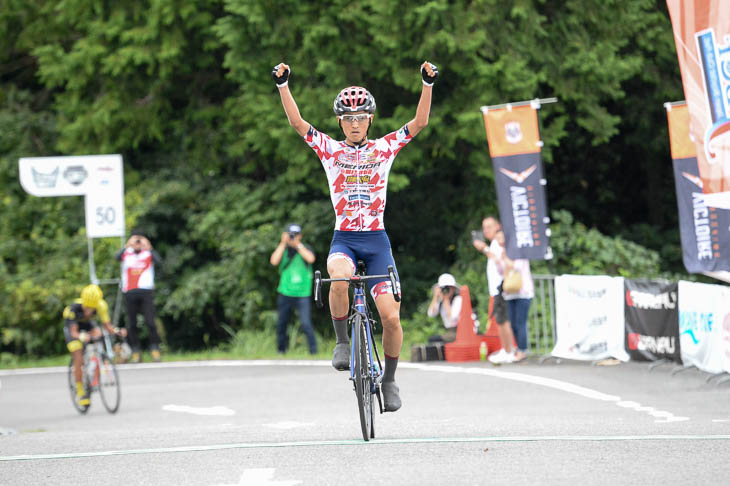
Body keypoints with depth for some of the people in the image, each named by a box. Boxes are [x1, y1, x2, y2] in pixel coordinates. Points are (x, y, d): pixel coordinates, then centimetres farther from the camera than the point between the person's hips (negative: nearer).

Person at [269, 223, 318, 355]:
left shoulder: (304, 249, 3)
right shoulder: (283, 249, 7)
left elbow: (310, 259, -19)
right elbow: (274, 261, -11)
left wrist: (298, 244, -14)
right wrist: (283, 243, -11)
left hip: (302, 294, -3)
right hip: (285, 293, 3)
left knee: (306, 324, -14)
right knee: (281, 324, 9)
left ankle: (313, 351, -8)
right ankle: (281, 350, 25)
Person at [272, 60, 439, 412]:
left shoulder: (384, 148, 5)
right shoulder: (330, 150, 5)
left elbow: (420, 122, -3)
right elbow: (296, 122, -6)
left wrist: (428, 84, -15)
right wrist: (283, 84, -17)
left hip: (377, 240, 1)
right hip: (344, 239, -1)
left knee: (390, 316, -9)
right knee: (339, 278, -35)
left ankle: (389, 380, 12)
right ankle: (342, 342, -13)